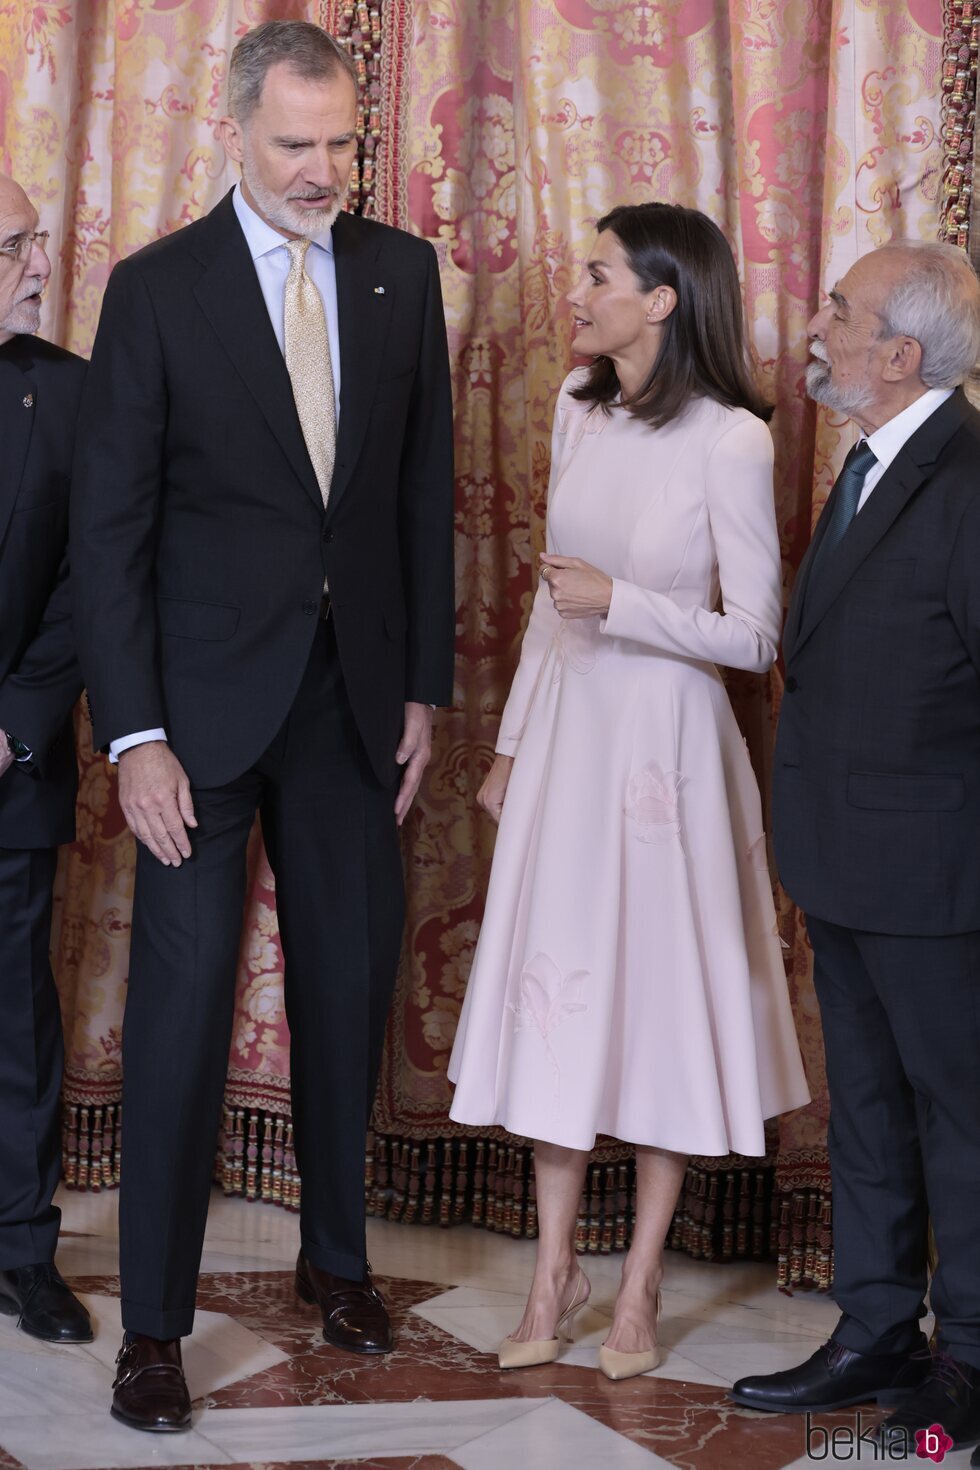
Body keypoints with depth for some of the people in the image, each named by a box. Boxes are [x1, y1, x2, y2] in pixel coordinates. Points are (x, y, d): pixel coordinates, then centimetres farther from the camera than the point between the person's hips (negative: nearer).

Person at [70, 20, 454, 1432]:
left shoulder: (401, 274, 5)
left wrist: (423, 682, 6)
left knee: (352, 975, 12)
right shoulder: (155, 288, -5)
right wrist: (134, 734, -13)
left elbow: (426, 489, 10)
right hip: (208, 693, -3)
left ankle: (336, 1254, 31)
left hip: (354, 688, 4)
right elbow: (110, 524, -6)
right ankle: (154, 1320, 11)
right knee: (185, 994, 0)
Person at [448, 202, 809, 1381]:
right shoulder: (577, 410, 5)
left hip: (665, 739, -6)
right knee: (553, 986, 8)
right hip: (568, 725, 6)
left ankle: (639, 1289, 19)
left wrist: (621, 602, -21)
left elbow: (755, 635, -12)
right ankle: (554, 1275, 21)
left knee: (659, 992, 5)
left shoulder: (729, 441, -14)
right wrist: (511, 741, 14)